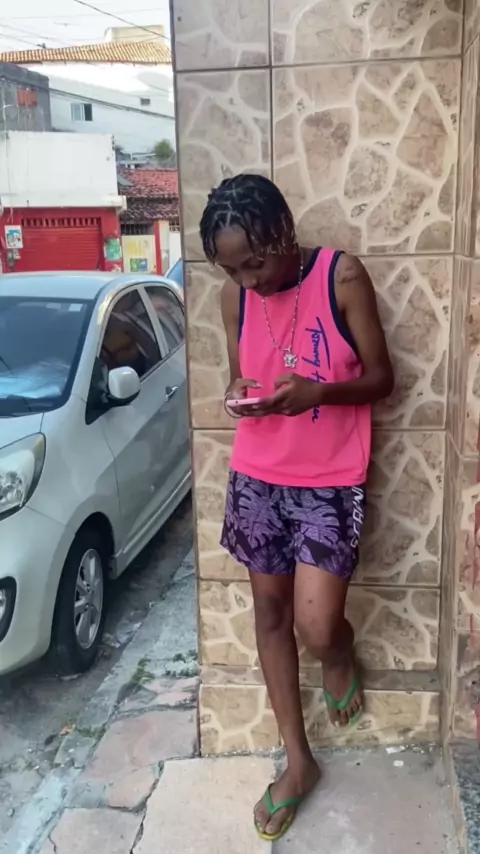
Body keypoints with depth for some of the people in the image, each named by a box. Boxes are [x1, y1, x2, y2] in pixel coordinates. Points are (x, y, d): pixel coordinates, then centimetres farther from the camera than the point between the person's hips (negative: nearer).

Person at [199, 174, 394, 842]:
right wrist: (238, 394, -12)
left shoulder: (343, 277, -12)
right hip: (258, 476, 4)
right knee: (270, 612, 11)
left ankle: (341, 659, 32)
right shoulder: (235, 296, 0)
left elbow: (381, 378, -8)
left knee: (317, 625, -10)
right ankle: (298, 761, 30)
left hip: (330, 481, -4)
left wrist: (317, 392, -26)